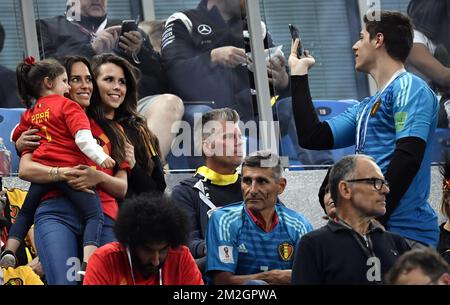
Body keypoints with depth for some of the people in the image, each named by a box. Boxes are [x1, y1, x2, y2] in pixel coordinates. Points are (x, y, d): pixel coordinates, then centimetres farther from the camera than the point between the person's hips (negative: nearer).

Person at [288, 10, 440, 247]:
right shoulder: (367, 107, 25)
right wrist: (298, 74, 28)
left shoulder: (409, 88, -3)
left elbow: (409, 156, -16)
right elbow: (312, 137, 23)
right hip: (373, 230, 9)